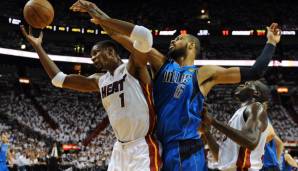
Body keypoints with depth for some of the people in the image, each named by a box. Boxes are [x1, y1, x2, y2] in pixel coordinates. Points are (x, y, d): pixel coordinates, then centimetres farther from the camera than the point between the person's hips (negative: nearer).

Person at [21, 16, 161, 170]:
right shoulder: (99, 81, 14)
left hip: (143, 147, -7)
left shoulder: (133, 69, -6)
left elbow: (144, 38, -27)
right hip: (121, 148, 8)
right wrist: (37, 46, 16)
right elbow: (58, 79, 19)